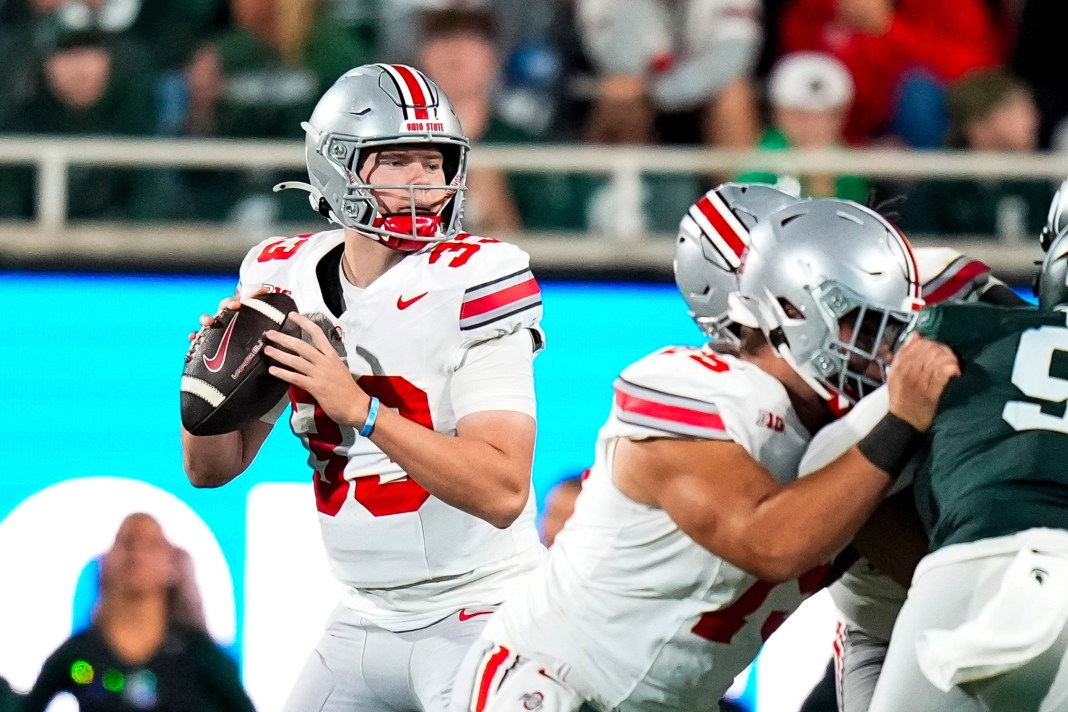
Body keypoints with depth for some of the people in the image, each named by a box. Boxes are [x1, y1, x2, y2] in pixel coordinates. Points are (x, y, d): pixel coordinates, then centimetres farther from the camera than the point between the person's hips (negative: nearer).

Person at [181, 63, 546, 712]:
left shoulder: (471, 284, -17)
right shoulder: (286, 278, 2)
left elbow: (503, 492, -26)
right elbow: (213, 469, 8)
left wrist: (359, 408, -33)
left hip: (477, 615, -6)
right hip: (365, 621, 6)